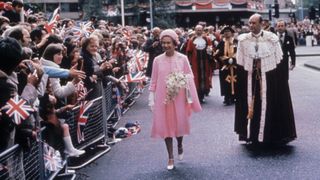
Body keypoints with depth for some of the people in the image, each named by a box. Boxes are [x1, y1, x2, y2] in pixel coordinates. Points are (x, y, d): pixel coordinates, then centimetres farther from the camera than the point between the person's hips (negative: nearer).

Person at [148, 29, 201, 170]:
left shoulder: (182, 58, -4)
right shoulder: (157, 60, -1)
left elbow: (190, 78, 1)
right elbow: (153, 81, 2)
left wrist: (190, 98, -7)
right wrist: (151, 99, 1)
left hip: (178, 97, -1)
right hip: (162, 98, 1)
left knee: (179, 124, 6)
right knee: (165, 125, 4)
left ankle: (180, 146, 39)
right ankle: (171, 157, 16)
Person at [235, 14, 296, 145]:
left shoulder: (271, 38, -7)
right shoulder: (243, 40, -2)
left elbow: (279, 61, -1)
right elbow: (240, 63, 3)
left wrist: (280, 79, -2)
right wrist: (241, 82, 2)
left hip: (269, 78, -2)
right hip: (250, 78, 2)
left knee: (269, 107, 4)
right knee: (251, 107, 7)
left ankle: (271, 136, 16)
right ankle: (251, 134, 18)